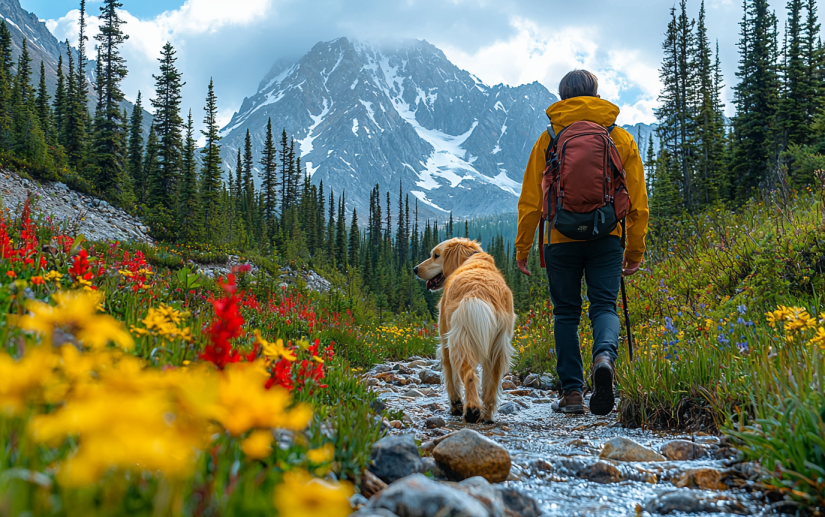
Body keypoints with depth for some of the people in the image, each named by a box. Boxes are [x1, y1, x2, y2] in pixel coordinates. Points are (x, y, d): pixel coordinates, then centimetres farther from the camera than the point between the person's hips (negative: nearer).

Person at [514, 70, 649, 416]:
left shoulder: (549, 139, 3)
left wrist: (522, 246, 9)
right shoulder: (622, 139, 8)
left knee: (566, 313, 8)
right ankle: (605, 356, -26)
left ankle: (572, 392, 6)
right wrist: (635, 249, 14)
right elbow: (637, 201, 7)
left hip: (562, 240, 0)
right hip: (607, 239, 1)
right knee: (604, 306, 5)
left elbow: (531, 199, 2)